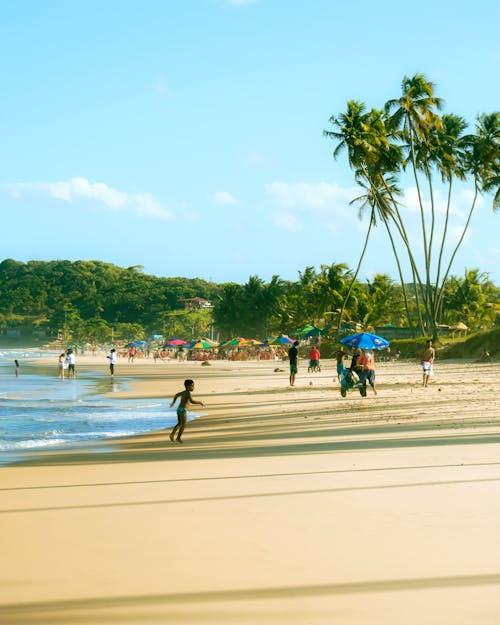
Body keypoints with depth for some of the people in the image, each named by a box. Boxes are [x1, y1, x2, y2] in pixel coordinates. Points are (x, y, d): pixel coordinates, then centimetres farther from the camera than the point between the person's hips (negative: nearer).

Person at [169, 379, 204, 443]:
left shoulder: (184, 392, 14)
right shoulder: (188, 393, -14)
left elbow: (176, 395, 32)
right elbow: (192, 401, -29)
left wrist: (173, 402, 48)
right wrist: (200, 402, -16)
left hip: (179, 409, 9)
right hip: (183, 410, -9)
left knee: (179, 423, 19)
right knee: (183, 424, 1)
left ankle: (173, 433, 5)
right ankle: (179, 437, 2)